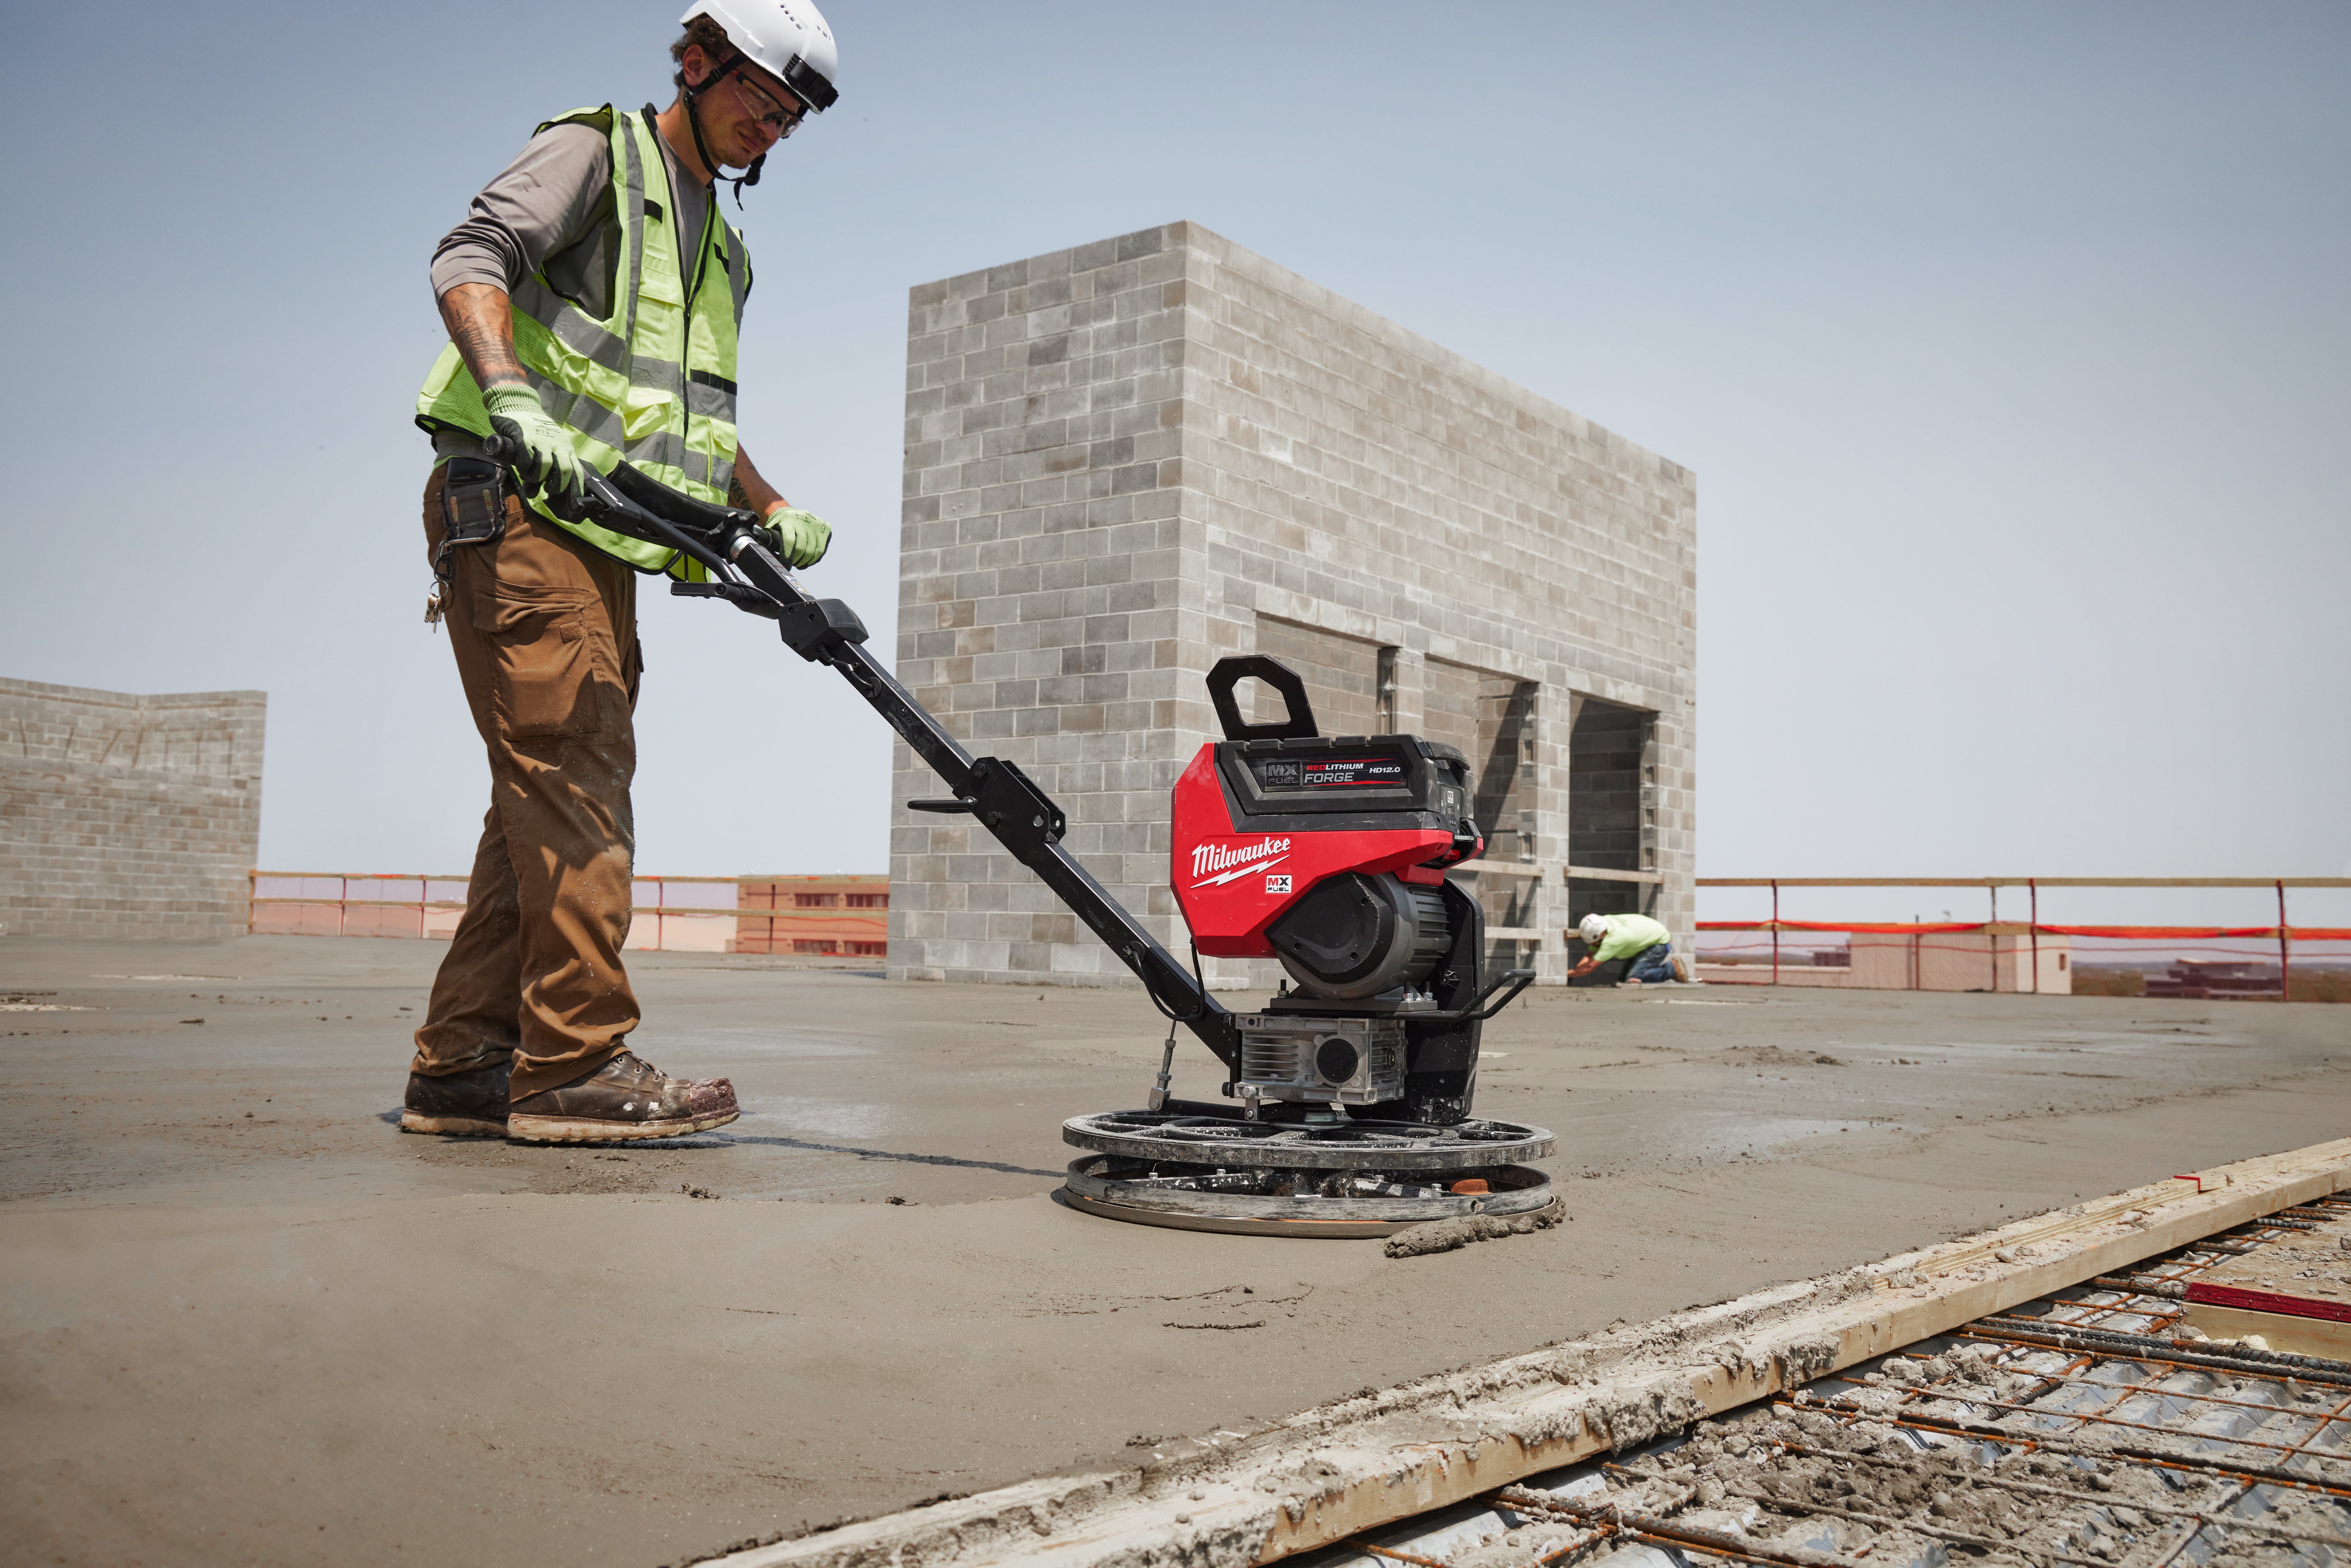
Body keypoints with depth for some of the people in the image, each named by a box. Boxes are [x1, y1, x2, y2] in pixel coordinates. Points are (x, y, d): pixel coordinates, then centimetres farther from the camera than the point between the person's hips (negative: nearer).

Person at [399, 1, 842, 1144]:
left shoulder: (722, 251, 28)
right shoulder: (595, 152, 4)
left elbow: (697, 427, 31)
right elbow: (473, 256, -13)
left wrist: (770, 511, 15)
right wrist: (509, 388, -31)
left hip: (601, 539, 9)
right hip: (514, 506, -8)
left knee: (546, 795, 4)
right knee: (575, 773, -16)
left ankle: (463, 1068, 7)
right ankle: (577, 1061, -15)